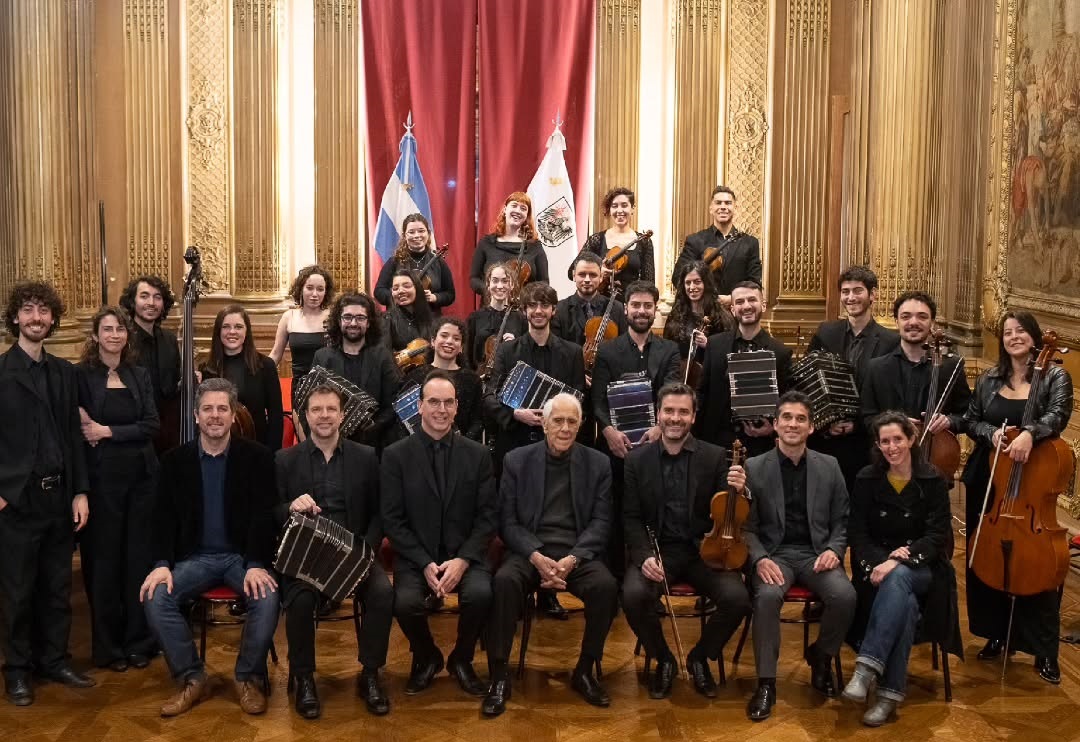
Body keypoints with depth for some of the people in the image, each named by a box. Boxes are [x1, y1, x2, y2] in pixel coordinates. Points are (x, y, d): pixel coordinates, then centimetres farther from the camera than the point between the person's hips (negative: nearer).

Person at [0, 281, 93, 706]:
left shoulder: (65, 373, 9)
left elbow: (74, 435, 10)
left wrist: (80, 491, 5)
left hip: (59, 496, 5)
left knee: (57, 587, 12)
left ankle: (54, 661, 25)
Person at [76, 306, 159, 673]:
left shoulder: (140, 375, 9)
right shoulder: (82, 375, -1)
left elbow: (151, 425, -1)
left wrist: (109, 431, -10)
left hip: (141, 475, 3)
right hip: (102, 476, -3)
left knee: (140, 557, 6)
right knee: (104, 559, 3)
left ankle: (139, 641, 17)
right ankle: (107, 646, 14)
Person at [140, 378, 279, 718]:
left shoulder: (257, 456, -2)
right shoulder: (175, 460, 5)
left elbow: (264, 515, -8)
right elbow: (165, 518, 1)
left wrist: (256, 565, -22)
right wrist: (162, 564, -15)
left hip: (242, 555, -2)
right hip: (195, 556, 2)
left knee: (267, 597, -30)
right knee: (155, 598, -23)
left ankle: (249, 678, -7)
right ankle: (192, 678, -6)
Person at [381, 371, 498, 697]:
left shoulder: (477, 454, 5)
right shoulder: (395, 455, 1)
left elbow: (488, 516, 1)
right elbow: (393, 520, -3)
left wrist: (463, 560, -14)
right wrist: (426, 564, -15)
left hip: (465, 555, 1)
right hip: (415, 556, -1)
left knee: (480, 594, -29)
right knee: (406, 601, -29)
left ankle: (461, 659, 3)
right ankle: (426, 658, 6)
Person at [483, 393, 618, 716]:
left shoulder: (598, 463, 7)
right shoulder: (517, 460, 5)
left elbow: (600, 522, 2)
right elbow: (508, 521, 1)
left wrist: (572, 559, -16)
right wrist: (537, 557, -17)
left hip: (577, 552, 1)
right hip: (529, 550, -1)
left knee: (606, 585, -30)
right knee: (504, 580, -33)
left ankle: (585, 671, -9)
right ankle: (500, 676, -20)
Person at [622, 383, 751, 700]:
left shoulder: (715, 457, 3)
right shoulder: (637, 460, 4)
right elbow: (631, 518, 2)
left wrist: (737, 491, -23)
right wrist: (644, 556, -16)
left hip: (703, 551, 0)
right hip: (657, 551, 0)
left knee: (737, 598, -25)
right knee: (634, 596, -29)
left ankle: (700, 658, 6)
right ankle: (663, 660, 2)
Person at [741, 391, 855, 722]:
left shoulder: (829, 466, 7)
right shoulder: (754, 468, 0)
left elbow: (842, 522, 10)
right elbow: (747, 526, 0)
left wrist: (834, 550, -9)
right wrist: (760, 559, -17)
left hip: (815, 553, 2)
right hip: (774, 554, -2)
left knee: (845, 596, -28)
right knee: (767, 596, -35)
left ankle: (820, 656, 4)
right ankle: (766, 683, -20)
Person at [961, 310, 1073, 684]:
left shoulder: (1055, 377, -4)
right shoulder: (988, 379, 7)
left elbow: (1058, 415, -20)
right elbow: (970, 421, 9)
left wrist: (1029, 432, -38)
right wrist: (991, 432, -12)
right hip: (988, 483, 4)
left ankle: (1045, 652, 9)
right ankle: (997, 635, 28)